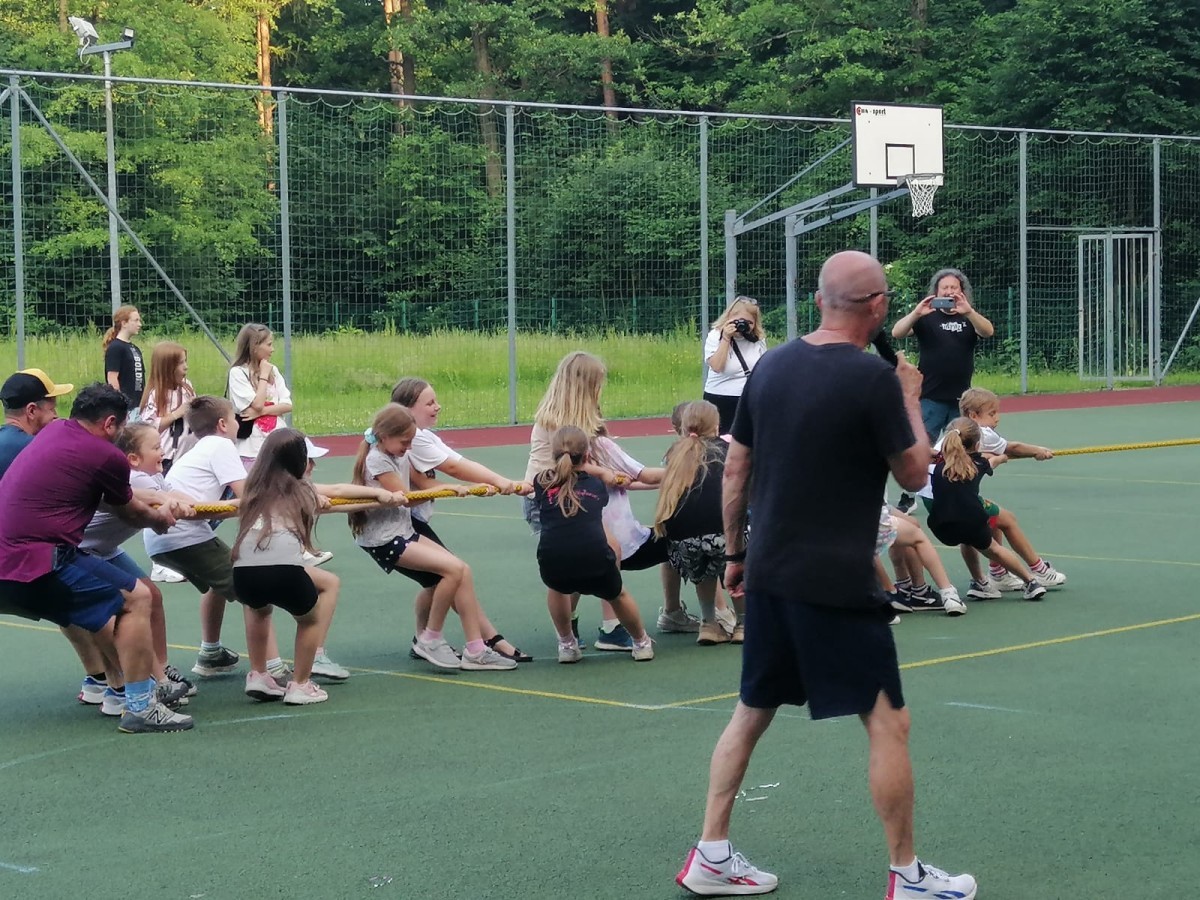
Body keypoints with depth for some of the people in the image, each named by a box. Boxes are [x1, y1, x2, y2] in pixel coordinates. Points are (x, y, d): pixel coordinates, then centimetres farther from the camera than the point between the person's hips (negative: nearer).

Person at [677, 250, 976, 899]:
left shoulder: (771, 366, 5)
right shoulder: (873, 378, -14)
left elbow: (734, 468, 10)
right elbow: (913, 474, -5)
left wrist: (734, 552, 20)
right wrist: (911, 399, 9)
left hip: (769, 574, 7)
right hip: (837, 581, -7)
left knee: (751, 713, 17)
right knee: (888, 722, 3)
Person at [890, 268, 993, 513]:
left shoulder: (970, 318, 9)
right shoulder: (926, 317, 3)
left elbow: (988, 331, -13)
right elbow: (897, 332, -11)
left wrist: (968, 312, -31)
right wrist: (915, 313, -31)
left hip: (961, 399, 3)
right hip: (930, 399, -3)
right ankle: (908, 498, -1)